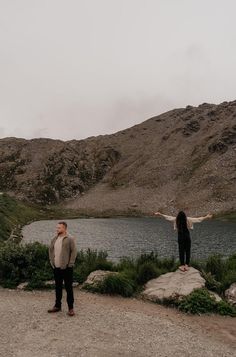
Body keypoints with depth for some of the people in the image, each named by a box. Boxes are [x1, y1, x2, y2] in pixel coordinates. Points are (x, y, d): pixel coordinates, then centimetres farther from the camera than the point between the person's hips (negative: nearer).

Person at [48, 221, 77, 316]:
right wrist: (51, 260, 11)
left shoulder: (70, 239, -11)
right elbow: (50, 250, 19)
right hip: (56, 267, 6)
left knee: (68, 288, 2)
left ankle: (71, 308, 12)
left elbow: (74, 252, -12)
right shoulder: (54, 239, 8)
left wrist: (70, 264, -14)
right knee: (58, 287, 17)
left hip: (66, 268, -6)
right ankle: (57, 306, 30)